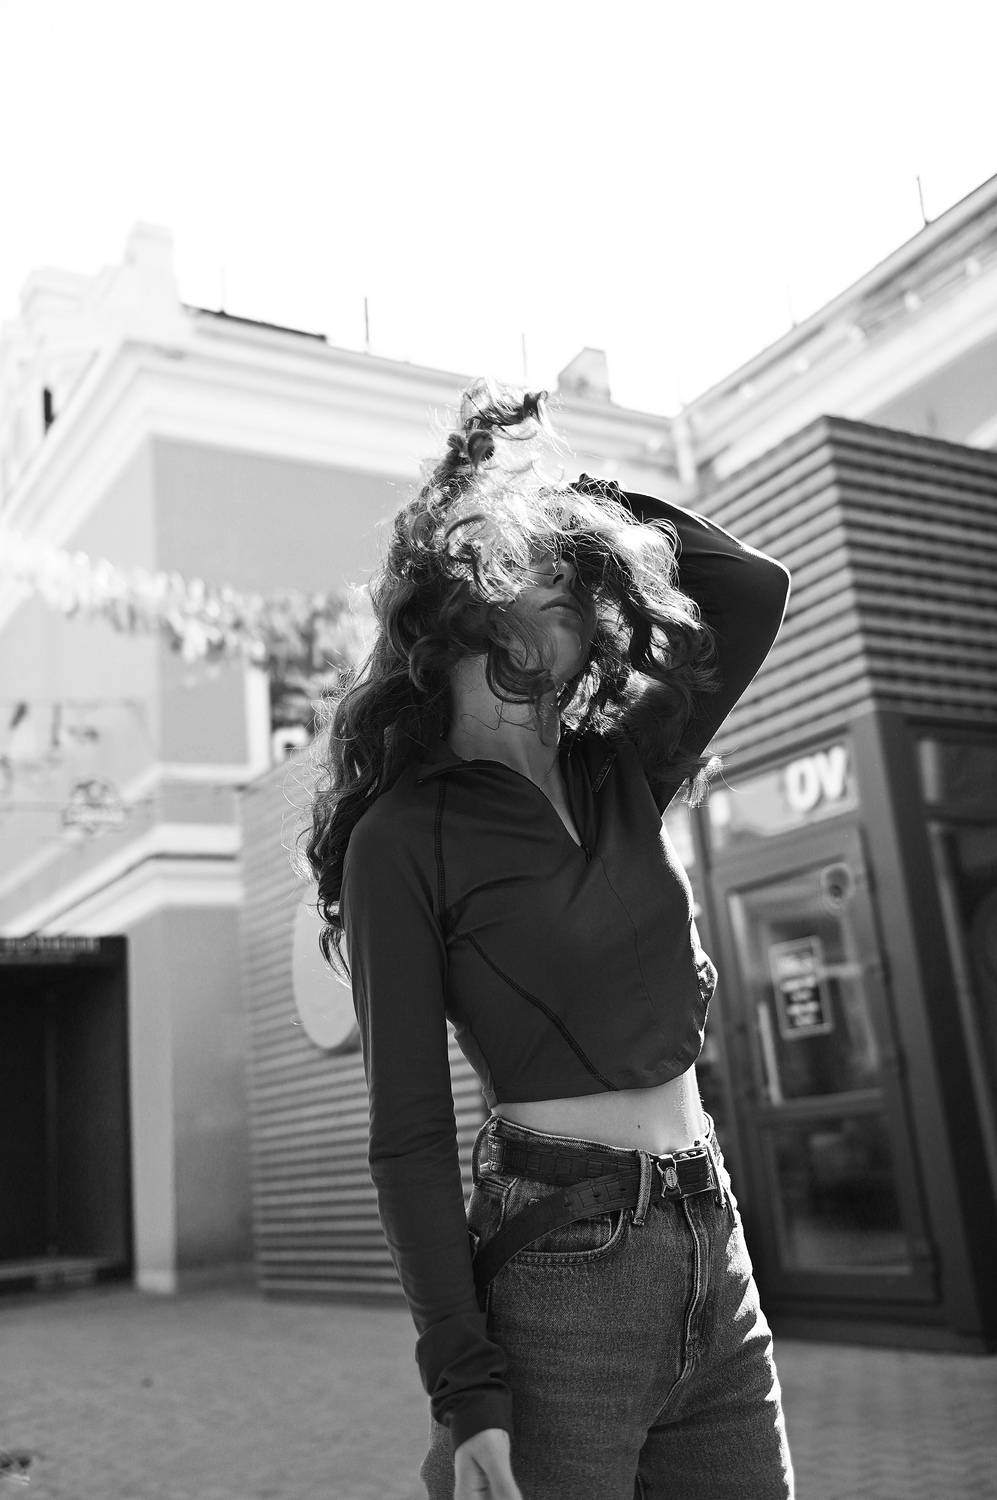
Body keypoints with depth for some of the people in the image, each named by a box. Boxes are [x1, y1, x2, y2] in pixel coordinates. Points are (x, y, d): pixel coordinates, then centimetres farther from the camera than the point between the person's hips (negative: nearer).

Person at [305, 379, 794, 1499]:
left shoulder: (619, 778, 8)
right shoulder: (402, 838, -8)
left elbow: (754, 587, 10)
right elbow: (408, 1137, -10)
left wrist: (581, 495, 8)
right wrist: (466, 1386, -14)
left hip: (714, 1254, 6)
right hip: (558, 1279, -6)